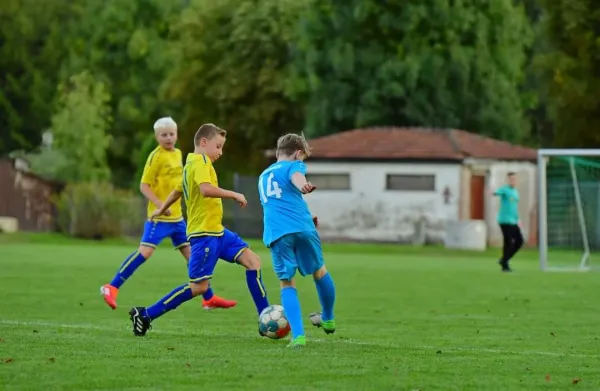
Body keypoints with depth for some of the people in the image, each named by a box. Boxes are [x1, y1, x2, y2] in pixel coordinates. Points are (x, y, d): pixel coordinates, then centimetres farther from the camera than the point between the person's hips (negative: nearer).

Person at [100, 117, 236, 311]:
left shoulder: (178, 154, 11)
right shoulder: (156, 156, -11)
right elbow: (144, 186, -13)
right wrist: (161, 205, -22)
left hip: (177, 216, 7)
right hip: (159, 216, -7)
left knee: (191, 253, 9)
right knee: (145, 251, -16)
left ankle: (209, 298, 17)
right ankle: (112, 287, -11)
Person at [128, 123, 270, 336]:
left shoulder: (191, 164, 17)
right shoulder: (201, 161, -13)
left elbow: (178, 190, 32)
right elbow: (206, 189, -30)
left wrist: (161, 210, 46)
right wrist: (234, 195, -21)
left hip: (217, 231, 10)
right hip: (204, 233, -10)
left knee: (252, 261, 2)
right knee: (199, 286, -9)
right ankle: (145, 315, -3)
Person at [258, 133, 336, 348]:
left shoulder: (264, 176, 30)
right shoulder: (293, 166, 9)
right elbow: (296, 177, -18)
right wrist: (304, 186, -39)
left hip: (276, 233, 4)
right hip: (302, 228, -4)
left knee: (287, 283, 5)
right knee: (319, 271, 20)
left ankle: (298, 335, -13)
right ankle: (328, 319, 38)